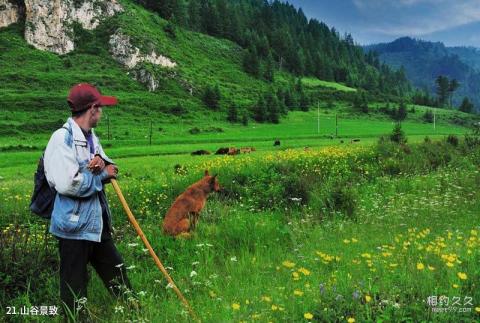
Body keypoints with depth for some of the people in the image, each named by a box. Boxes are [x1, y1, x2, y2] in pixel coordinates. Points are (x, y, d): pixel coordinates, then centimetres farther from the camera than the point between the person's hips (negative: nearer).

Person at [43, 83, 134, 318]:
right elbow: (68, 185, -28)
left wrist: (103, 162, -13)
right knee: (75, 287, 7)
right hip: (74, 226, -9)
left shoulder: (90, 137, 7)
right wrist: (102, 174, -14)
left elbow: (110, 172, 10)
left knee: (116, 271, 21)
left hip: (97, 223, 9)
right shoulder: (62, 139, -19)